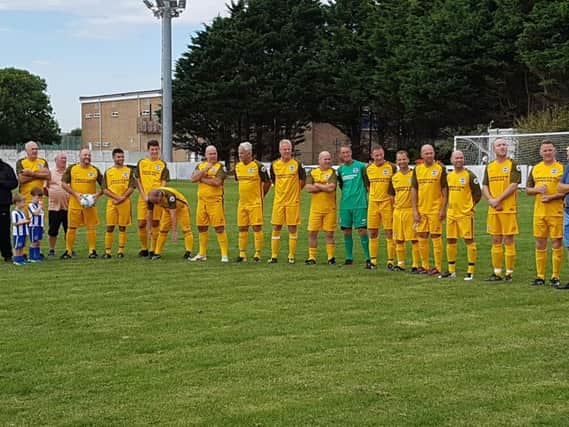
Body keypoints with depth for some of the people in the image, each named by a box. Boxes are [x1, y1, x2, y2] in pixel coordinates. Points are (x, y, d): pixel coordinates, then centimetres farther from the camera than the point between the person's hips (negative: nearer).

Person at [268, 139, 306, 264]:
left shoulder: (297, 164, -4)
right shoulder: (274, 164, 4)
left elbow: (303, 180, 7)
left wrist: (295, 190, 9)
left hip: (293, 201, -2)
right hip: (278, 201, 2)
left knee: (292, 228, 1)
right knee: (276, 228, 3)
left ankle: (292, 256, 7)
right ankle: (274, 256, 8)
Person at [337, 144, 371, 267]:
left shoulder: (361, 166, -4)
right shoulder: (340, 169, 11)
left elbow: (368, 182, 3)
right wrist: (347, 193, 13)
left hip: (359, 204, -5)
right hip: (345, 205, 5)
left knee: (362, 230, -7)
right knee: (346, 231, 6)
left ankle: (368, 258, -3)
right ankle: (349, 258, 15)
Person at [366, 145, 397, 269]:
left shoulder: (391, 167, -4)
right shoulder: (368, 168, 7)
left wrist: (393, 198, -4)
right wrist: (372, 196, 10)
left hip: (387, 203, -4)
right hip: (373, 203, 4)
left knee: (389, 233, -3)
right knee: (373, 233, 6)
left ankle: (391, 261, 2)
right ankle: (373, 260, 13)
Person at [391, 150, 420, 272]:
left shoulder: (414, 175, -5)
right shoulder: (394, 177, 10)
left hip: (411, 210, -5)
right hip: (398, 210, 5)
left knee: (414, 239, -2)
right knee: (398, 239, 9)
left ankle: (415, 265, 4)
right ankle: (400, 264, 20)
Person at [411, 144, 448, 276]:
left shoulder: (440, 169, -3)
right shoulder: (417, 169, 7)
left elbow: (444, 190, -3)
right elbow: (414, 190, 9)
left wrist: (443, 209, -8)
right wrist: (414, 210, 3)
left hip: (435, 209, -4)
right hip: (421, 209, 4)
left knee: (436, 237, -2)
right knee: (422, 237, 7)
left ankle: (438, 267, 3)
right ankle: (425, 266, 17)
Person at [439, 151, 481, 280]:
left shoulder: (469, 175, -7)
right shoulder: (449, 176, 11)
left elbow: (477, 194, -6)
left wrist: (469, 205, -2)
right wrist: (451, 205, 13)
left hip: (466, 213, -6)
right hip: (451, 214, 6)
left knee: (469, 241, -3)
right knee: (450, 241, 9)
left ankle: (471, 271, 2)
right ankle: (451, 270, 19)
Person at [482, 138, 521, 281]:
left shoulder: (513, 164, -3)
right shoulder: (489, 167, 13)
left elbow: (513, 185, -11)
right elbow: (485, 187, 11)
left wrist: (498, 199, -15)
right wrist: (491, 200, -8)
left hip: (509, 209, -5)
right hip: (493, 210, 5)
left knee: (508, 241, -3)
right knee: (496, 241, 8)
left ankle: (509, 273, 3)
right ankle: (497, 272, 13)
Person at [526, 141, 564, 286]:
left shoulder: (561, 168, -1)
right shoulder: (535, 169, 12)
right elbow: (528, 190, 15)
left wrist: (551, 197, -17)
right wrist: (537, 189, -6)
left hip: (556, 212, -4)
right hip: (539, 213, 4)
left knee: (557, 244, -1)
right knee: (540, 244, 7)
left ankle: (555, 277, 5)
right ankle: (540, 276, 14)